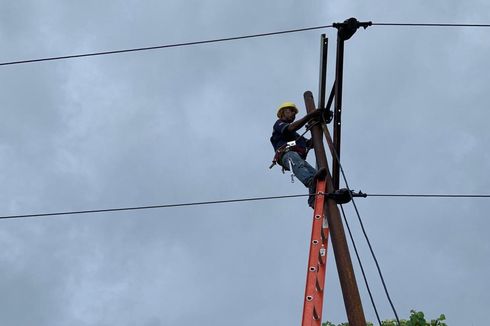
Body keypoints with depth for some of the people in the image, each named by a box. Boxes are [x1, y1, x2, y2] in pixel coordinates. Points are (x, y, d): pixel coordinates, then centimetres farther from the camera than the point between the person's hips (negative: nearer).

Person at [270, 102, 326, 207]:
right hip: (287, 154, -7)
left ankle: (314, 199, -48)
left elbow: (311, 143, 32)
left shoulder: (295, 135, 45)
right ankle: (311, 181, -70)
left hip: (299, 157, 7)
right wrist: (309, 116, -5)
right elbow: (291, 128, -2)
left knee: (313, 172, -24)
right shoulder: (279, 124, 23)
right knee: (298, 164, -40)